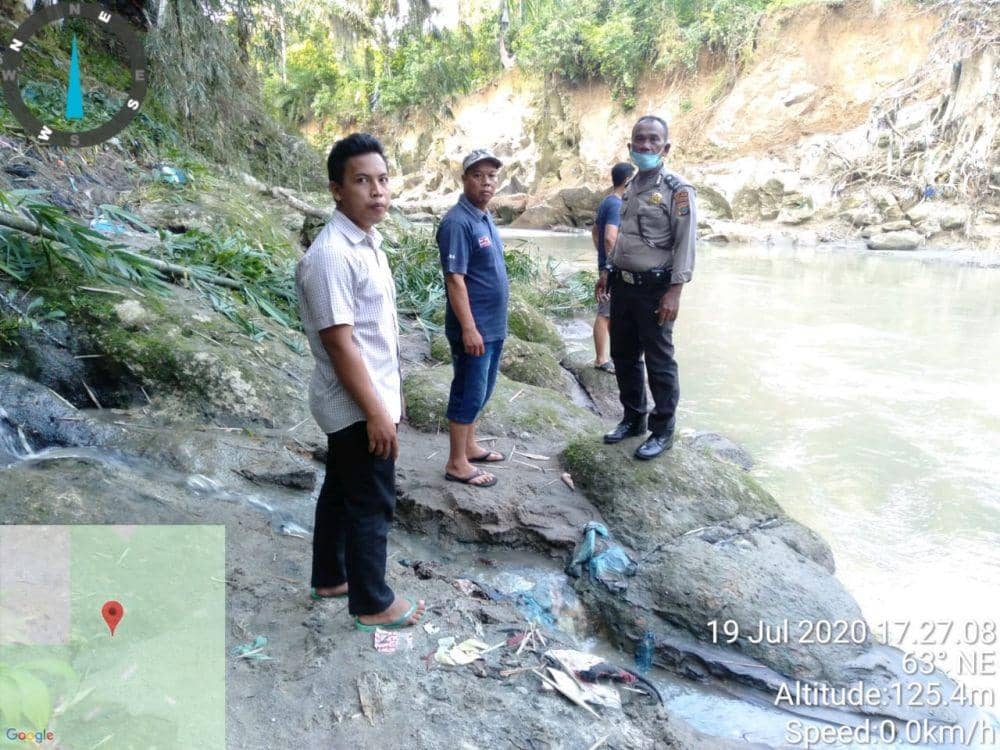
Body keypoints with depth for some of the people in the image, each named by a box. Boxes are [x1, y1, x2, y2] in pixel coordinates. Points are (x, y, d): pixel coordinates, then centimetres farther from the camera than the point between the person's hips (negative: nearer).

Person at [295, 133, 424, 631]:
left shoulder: (366, 241, 8)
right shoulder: (331, 255, -23)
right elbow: (340, 343, -25)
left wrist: (389, 393, 20)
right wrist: (376, 412, -22)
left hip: (360, 399, 9)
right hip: (357, 405, -9)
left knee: (341, 491, 21)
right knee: (372, 503, 4)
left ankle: (330, 578, 38)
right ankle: (372, 603, 21)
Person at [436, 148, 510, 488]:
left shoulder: (485, 218, 11)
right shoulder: (458, 222, -18)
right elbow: (455, 279, -22)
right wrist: (469, 328, -24)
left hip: (494, 326, 9)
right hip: (474, 328, -9)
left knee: (480, 391, 19)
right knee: (468, 393, -1)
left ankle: (469, 446, 33)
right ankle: (456, 463, 10)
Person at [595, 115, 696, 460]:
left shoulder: (678, 189, -9)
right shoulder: (630, 187, 13)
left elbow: (685, 244, -13)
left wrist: (674, 292, -20)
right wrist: (607, 270, 17)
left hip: (654, 288, -7)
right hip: (622, 284, 7)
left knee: (659, 361, 1)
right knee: (623, 355, 14)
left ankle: (663, 430, 13)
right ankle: (633, 418, 31)